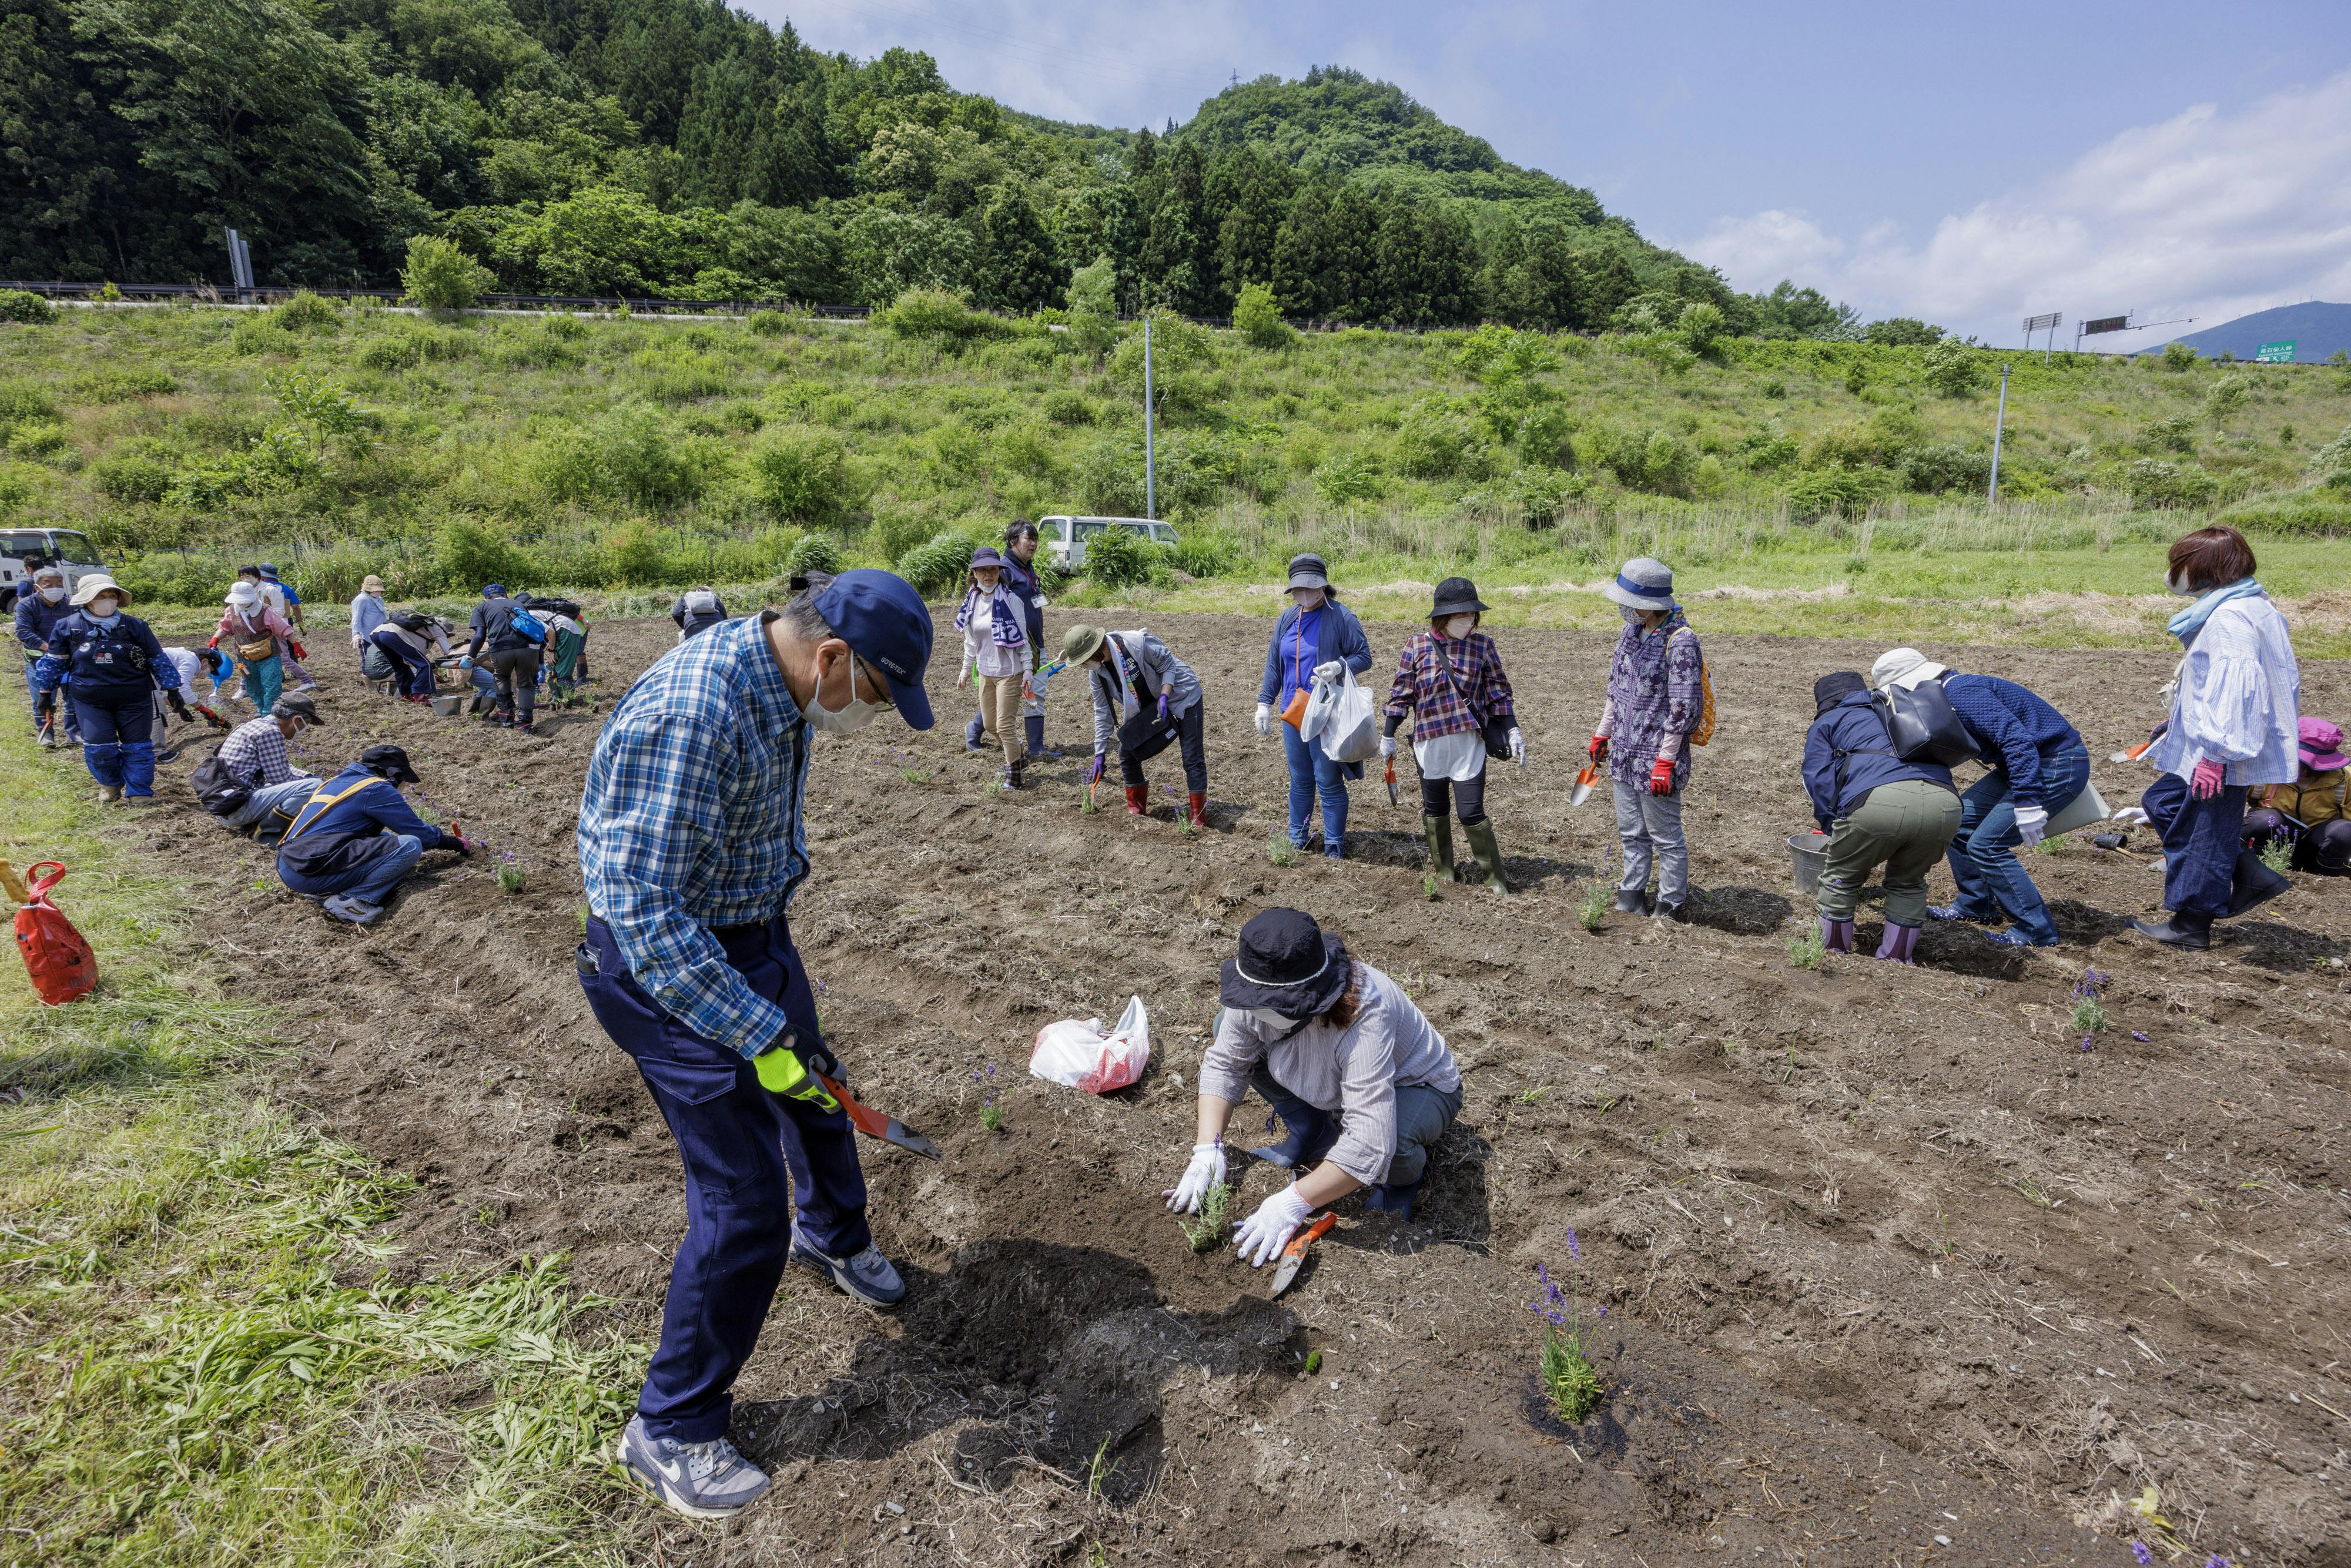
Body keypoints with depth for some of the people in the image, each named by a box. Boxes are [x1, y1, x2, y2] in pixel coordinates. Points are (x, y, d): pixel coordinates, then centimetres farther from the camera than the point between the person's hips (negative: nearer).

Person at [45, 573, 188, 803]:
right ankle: (110, 784, 24)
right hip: (90, 702, 0)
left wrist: (172, 691, 1)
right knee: (99, 749, -1)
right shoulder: (68, 627, -1)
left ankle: (139, 792, 11)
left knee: (137, 747, 3)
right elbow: (53, 662, 10)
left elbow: (158, 659, 2)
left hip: (134, 698, 0)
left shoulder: (134, 626, -3)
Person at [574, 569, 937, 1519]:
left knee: (814, 1092, 27)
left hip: (753, 933, 9)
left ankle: (832, 1236, 59)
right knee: (744, 1208, -4)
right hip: (670, 966, -9)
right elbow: (640, 905, -31)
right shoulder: (694, 713, -32)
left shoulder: (786, 686, -2)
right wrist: (759, 1035, -29)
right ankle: (670, 1430, 19)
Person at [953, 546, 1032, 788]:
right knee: (989, 725, 15)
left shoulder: (1010, 600, -14)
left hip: (1009, 672, -6)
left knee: (1004, 725, -5)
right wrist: (966, 668, 16)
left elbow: (1022, 637, -10)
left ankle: (1013, 774, 11)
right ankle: (1020, 749, 40)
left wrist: (1027, 668, -12)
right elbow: (971, 640, 13)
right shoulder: (972, 601, 3)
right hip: (985, 672, 7)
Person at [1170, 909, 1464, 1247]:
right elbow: (1224, 1064, -10)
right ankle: (1312, 1137, 6)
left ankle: (1406, 1174, -2)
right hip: (1329, 1085, 6)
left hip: (1415, 1087, -6)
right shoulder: (1261, 993, -25)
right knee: (1227, 1029, -7)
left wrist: (1295, 1202, -45)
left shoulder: (1363, 1016, -44)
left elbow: (1369, 1143, -47)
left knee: (1389, 1139, -42)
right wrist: (1208, 1147, -22)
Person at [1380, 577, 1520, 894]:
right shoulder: (1416, 645, -2)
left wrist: (1513, 730, -1)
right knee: (1434, 809, 13)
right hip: (1428, 741, 2)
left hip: (1469, 741, -1)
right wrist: (1388, 735, 5)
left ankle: (1495, 877, 11)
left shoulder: (1482, 645, -1)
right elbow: (1401, 693, 4)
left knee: (1471, 811, -5)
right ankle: (1444, 873, 30)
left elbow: (1498, 692, 5)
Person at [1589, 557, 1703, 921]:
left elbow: (1683, 706, -19)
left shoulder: (1680, 641, -18)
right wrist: (1603, 733, 18)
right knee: (1631, 833, 19)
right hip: (1624, 755, 8)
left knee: (1666, 837, 6)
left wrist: (1665, 761, -19)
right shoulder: (1630, 632, 7)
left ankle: (1672, 905, 20)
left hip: (1655, 759, -8)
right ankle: (1631, 896, 33)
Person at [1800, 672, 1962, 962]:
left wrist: (1837, 834, 16)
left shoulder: (1826, 723, 25)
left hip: (1879, 799, -5)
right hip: (1944, 800, 5)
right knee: (1908, 883, 27)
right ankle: (1896, 959, 33)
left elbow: (1819, 781, 9)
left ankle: (1832, 956, 27)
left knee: (1840, 879, 17)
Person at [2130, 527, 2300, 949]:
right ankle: (2251, 878, 20)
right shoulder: (2249, 607, 13)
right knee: (2161, 802, 20)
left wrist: (2215, 754, -25)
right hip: (2211, 748, 11)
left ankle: (2190, 927, 14)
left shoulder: (2230, 618, -21)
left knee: (2203, 835, 1)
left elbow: (2235, 689, -27)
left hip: (2225, 759, -11)